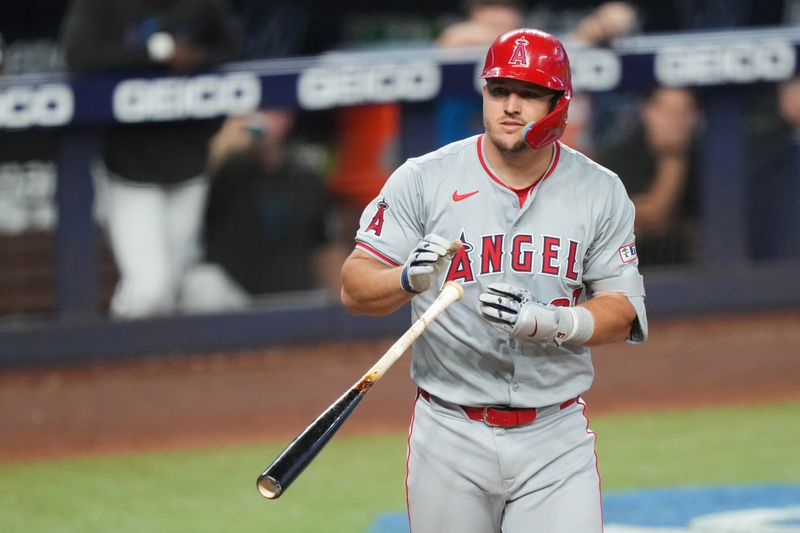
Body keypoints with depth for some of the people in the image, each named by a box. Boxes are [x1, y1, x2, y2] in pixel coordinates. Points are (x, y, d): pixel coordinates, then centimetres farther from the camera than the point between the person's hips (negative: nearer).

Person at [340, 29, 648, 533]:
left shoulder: (601, 193, 3)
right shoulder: (423, 180, -2)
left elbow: (622, 313, 0)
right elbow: (355, 287, -4)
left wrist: (543, 321, -19)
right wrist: (409, 279, -27)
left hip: (556, 439, 1)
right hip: (451, 435, 0)